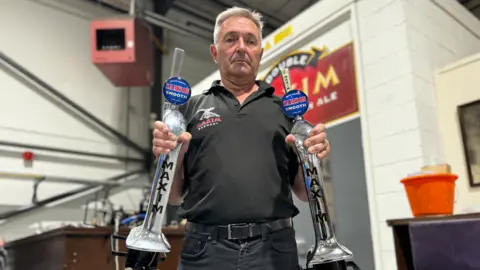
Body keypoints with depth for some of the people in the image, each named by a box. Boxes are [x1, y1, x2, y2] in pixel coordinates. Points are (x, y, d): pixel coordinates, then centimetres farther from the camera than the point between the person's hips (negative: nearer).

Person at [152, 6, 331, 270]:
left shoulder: (283, 109, 11)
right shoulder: (191, 108, 9)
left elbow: (304, 193, 10)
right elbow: (174, 196, 8)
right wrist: (172, 156, -10)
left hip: (274, 248, 1)